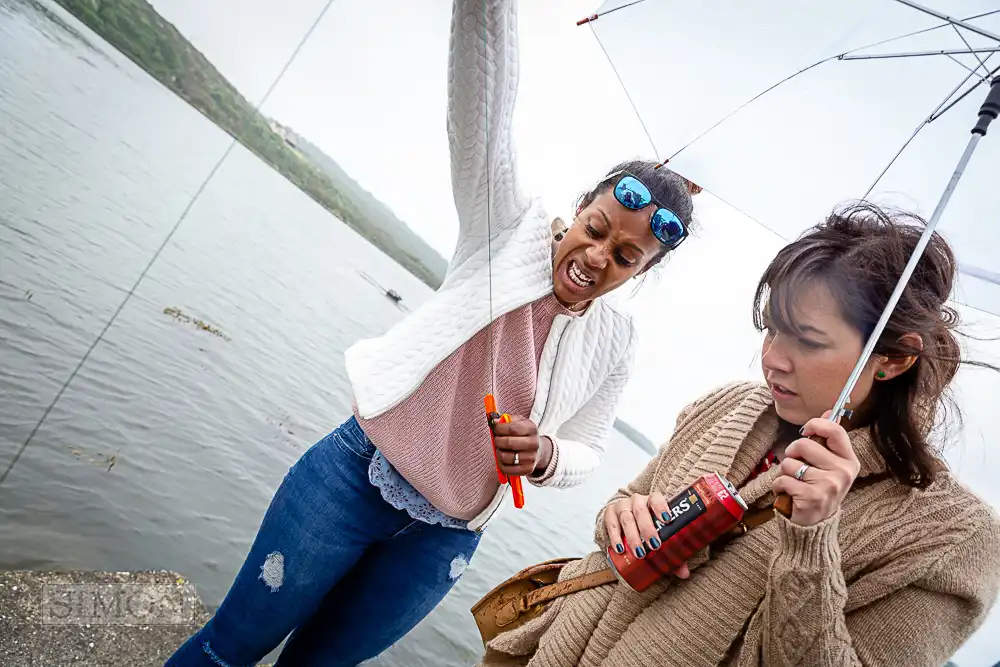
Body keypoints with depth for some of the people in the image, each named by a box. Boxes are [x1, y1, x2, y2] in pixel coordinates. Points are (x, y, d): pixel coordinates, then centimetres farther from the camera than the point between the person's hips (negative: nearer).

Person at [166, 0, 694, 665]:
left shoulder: (616, 343, -1)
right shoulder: (508, 229, -9)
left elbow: (585, 452, 6)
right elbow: (482, 115, -24)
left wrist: (542, 455, -16)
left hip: (441, 537, 3)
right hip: (357, 472, -2)